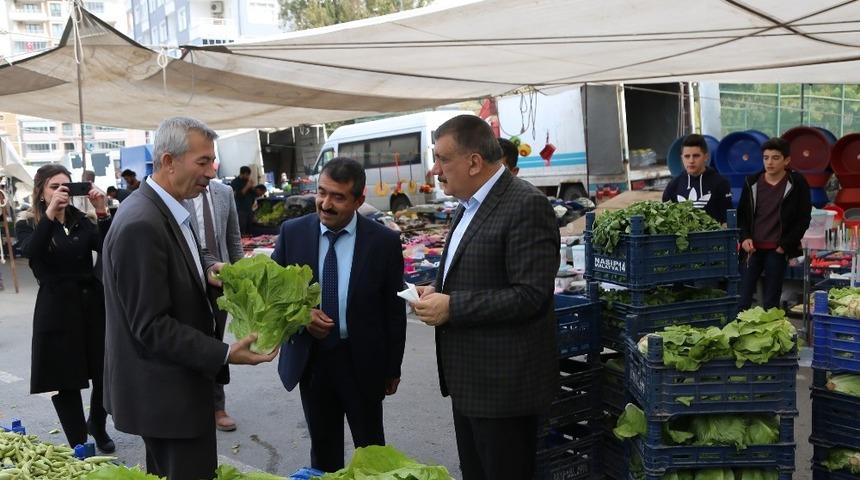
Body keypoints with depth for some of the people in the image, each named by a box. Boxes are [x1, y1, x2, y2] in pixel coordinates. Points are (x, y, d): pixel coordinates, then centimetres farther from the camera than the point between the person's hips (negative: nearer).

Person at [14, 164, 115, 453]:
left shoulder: (81, 221, 8)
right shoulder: (28, 224, 1)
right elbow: (31, 251, -21)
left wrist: (102, 212, -19)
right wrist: (50, 213, -28)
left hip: (93, 302, 3)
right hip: (57, 309, -3)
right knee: (66, 381, 4)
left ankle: (97, 424, 34)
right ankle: (80, 448, 17)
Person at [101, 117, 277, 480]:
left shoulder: (164, 208, 5)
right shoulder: (140, 225, -24)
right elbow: (151, 327, -24)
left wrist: (208, 269, 0)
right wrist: (224, 354, -25)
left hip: (172, 381, 10)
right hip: (164, 391, -10)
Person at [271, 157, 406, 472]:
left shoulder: (384, 241, -11)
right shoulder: (292, 232, -5)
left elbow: (394, 310, -4)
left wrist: (393, 367, 1)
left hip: (362, 361, -2)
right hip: (310, 358, 2)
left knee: (371, 447, 14)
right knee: (322, 447, 18)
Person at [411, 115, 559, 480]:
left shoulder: (526, 206, -18)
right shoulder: (468, 205, 13)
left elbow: (531, 295, -24)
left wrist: (452, 307, -21)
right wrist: (438, 291, 3)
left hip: (503, 381, -9)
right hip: (468, 377, 9)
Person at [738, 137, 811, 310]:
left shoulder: (797, 184, -1)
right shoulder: (752, 182, 7)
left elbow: (803, 219, 0)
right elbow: (741, 214, 13)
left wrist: (785, 245, -6)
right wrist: (745, 238, -2)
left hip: (777, 250, -2)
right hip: (752, 248, 3)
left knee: (771, 301, 2)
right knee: (743, 298, -1)